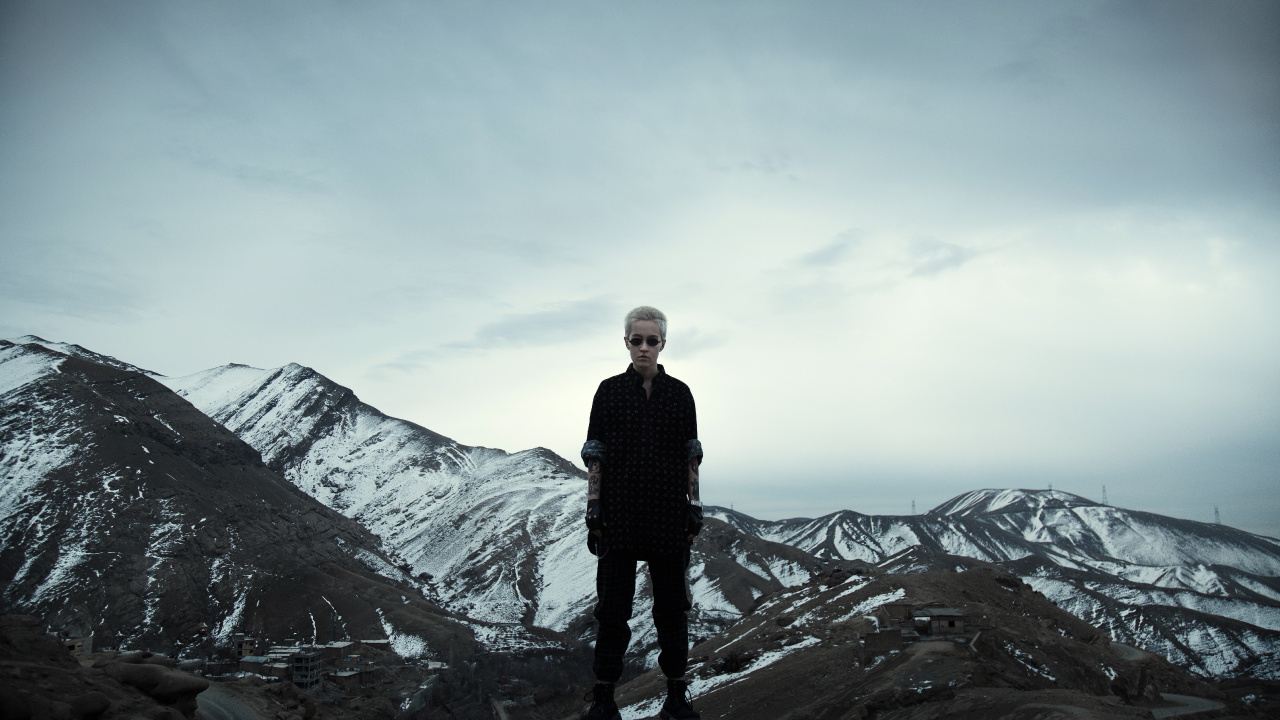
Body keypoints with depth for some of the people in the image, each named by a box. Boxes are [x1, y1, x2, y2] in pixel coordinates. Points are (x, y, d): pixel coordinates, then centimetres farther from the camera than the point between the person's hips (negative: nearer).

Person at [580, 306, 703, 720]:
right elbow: (595, 453, 2)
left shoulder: (679, 393, 5)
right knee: (612, 607, 4)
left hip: (669, 516, 1)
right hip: (619, 516, -1)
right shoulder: (610, 391, 2)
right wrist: (593, 509, -5)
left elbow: (691, 455, 6)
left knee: (672, 606, 8)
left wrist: (694, 508, 0)